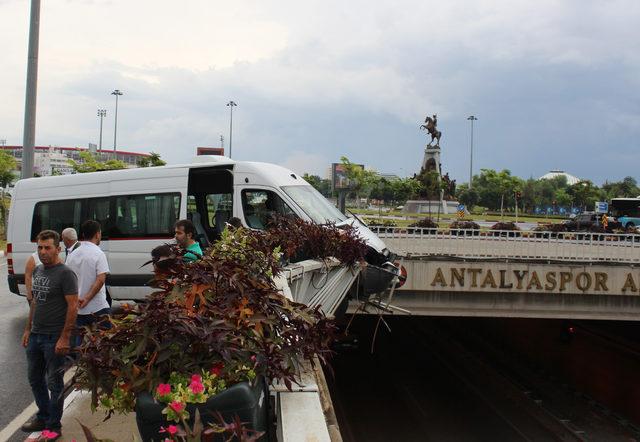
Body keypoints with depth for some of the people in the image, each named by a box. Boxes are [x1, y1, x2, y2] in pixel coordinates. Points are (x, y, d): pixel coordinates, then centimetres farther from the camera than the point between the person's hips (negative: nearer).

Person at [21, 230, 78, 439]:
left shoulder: (65, 273, -14)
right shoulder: (38, 271, 10)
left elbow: (72, 307, -17)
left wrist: (64, 338, -20)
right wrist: (28, 329, 15)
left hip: (54, 338, -8)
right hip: (35, 335, 8)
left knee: (54, 383, 3)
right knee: (35, 378, 18)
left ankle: (53, 427, 15)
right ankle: (43, 417, 35)